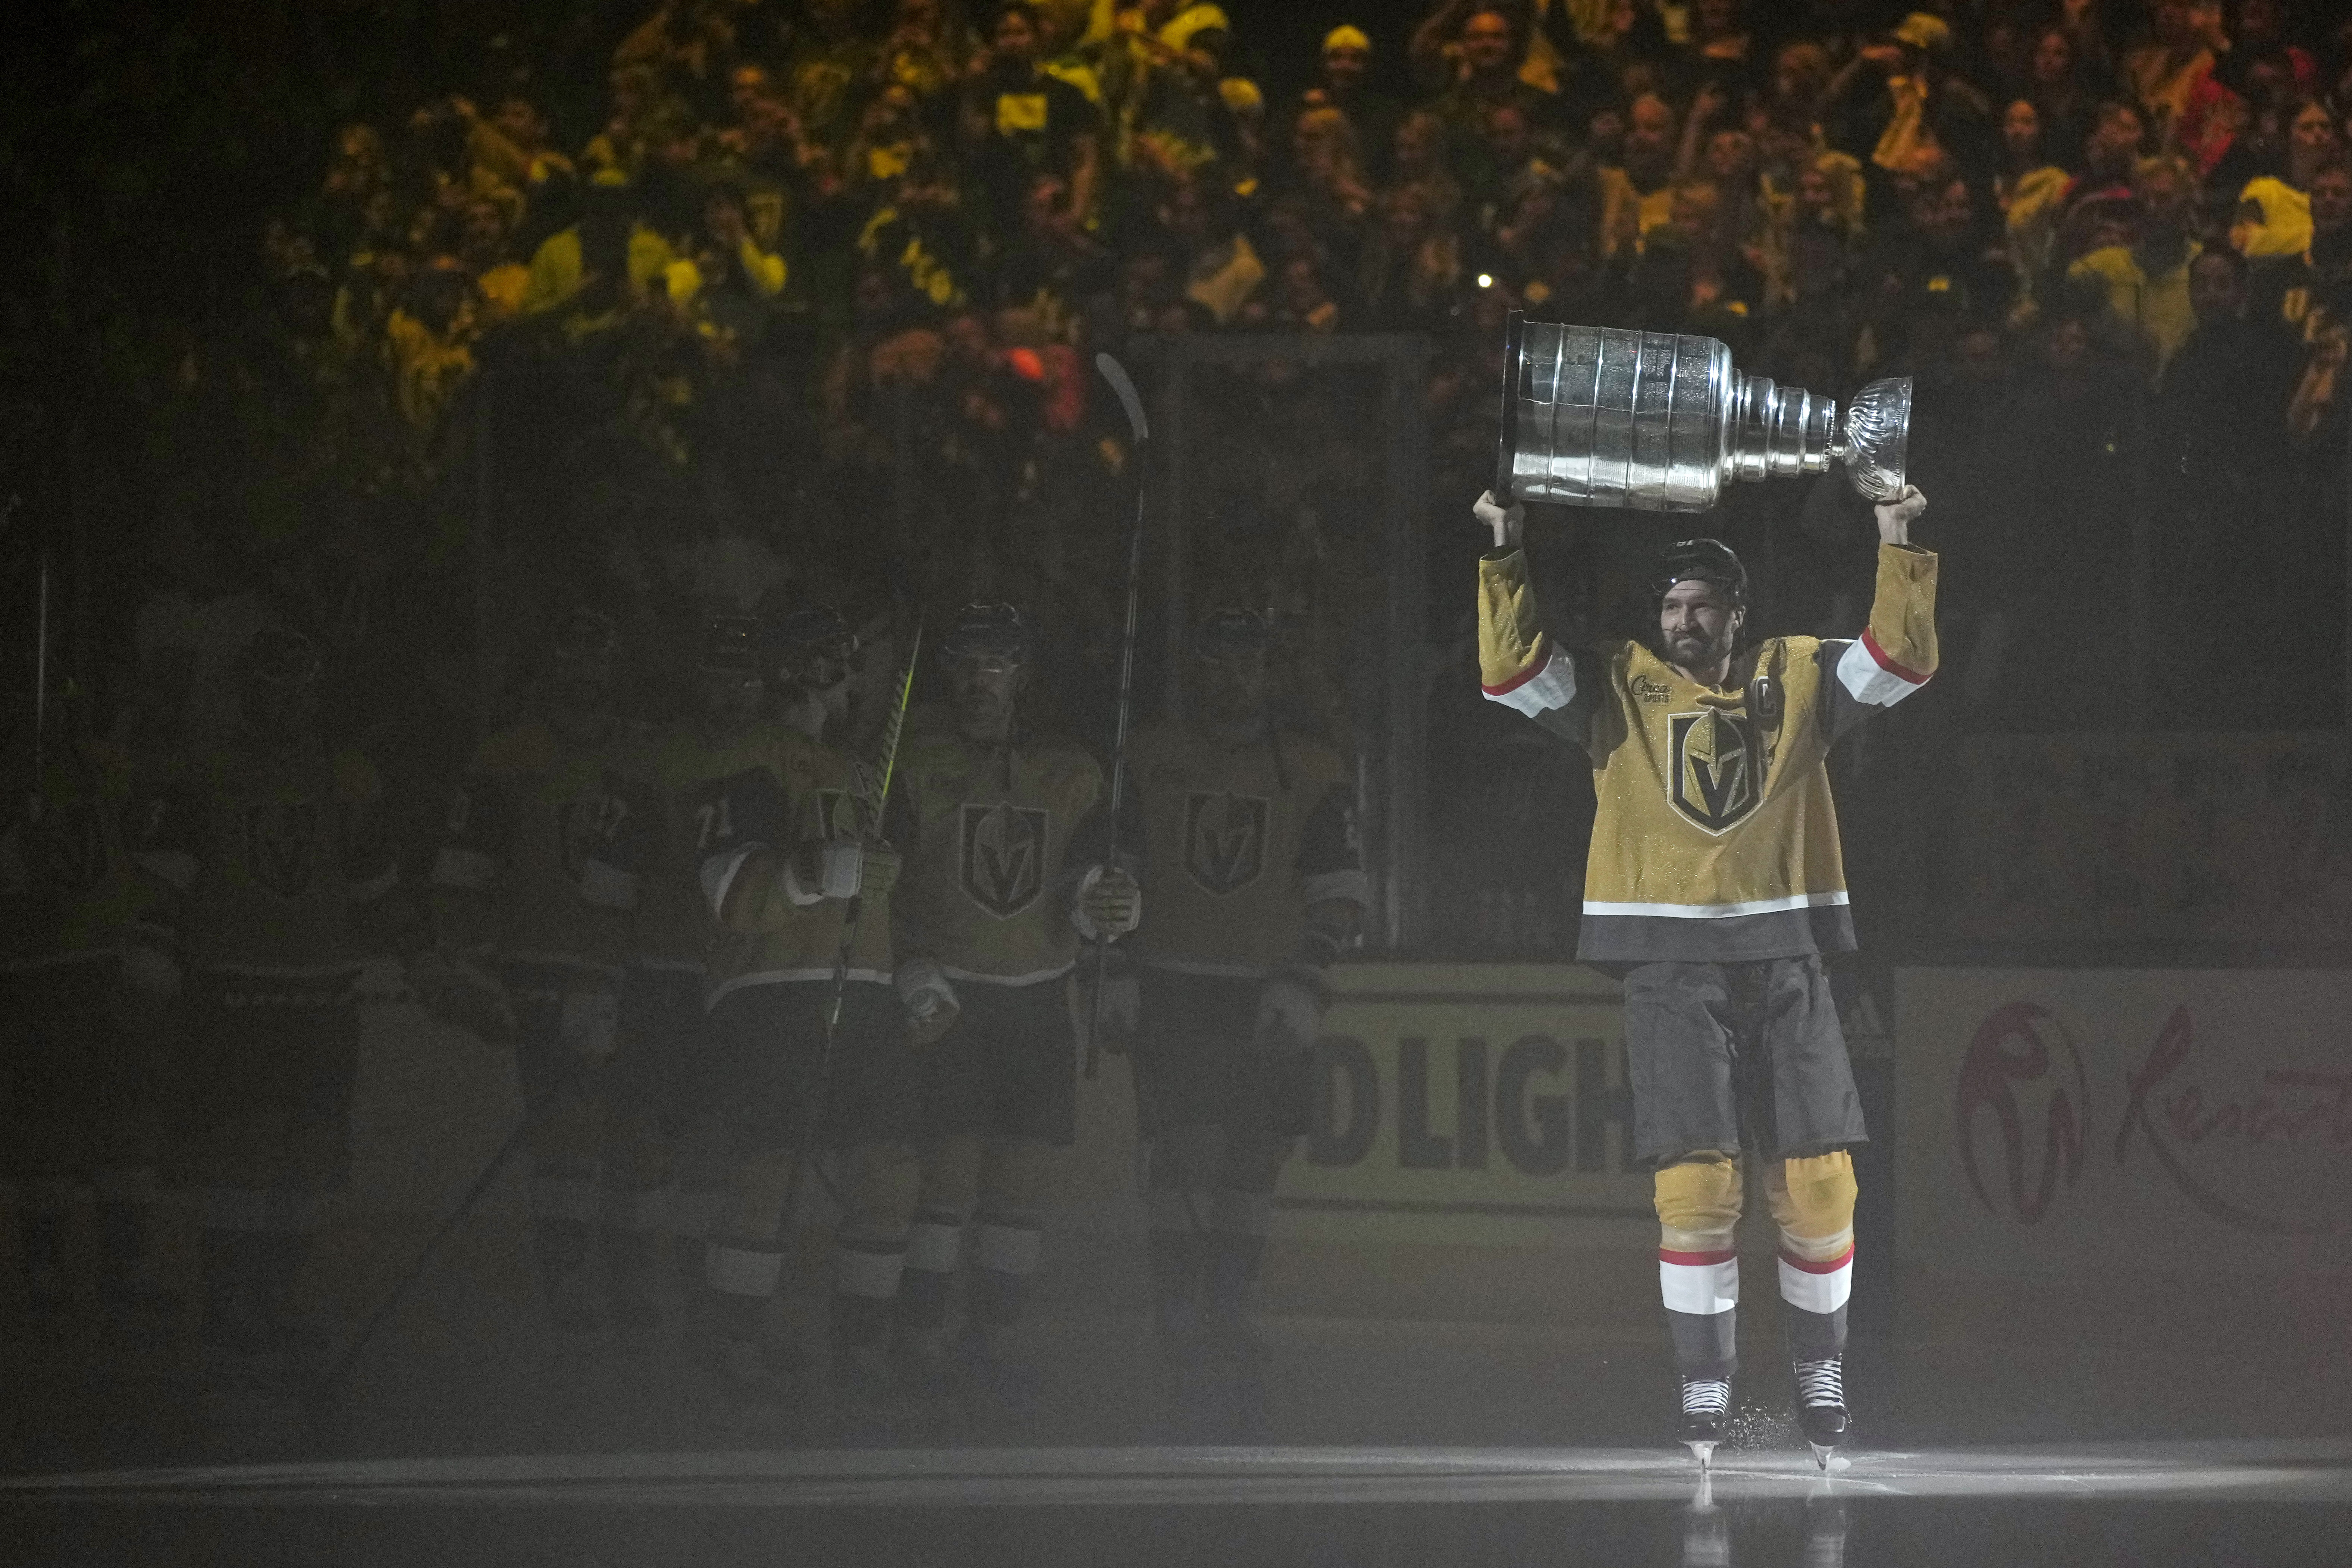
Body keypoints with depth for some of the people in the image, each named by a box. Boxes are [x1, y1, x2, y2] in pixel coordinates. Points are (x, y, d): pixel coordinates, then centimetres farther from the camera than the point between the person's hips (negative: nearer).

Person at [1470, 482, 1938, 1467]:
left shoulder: (1795, 678, 11)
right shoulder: (1618, 687, 8)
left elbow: (1903, 662, 3)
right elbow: (1512, 674, -2)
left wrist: (1900, 554, -7)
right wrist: (1505, 561, -10)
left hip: (1784, 958, 1)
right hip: (1671, 967, -1)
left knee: (1818, 1181, -2)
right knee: (1695, 1182, -9)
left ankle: (1819, 1371, 14)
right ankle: (1705, 1383, 2)